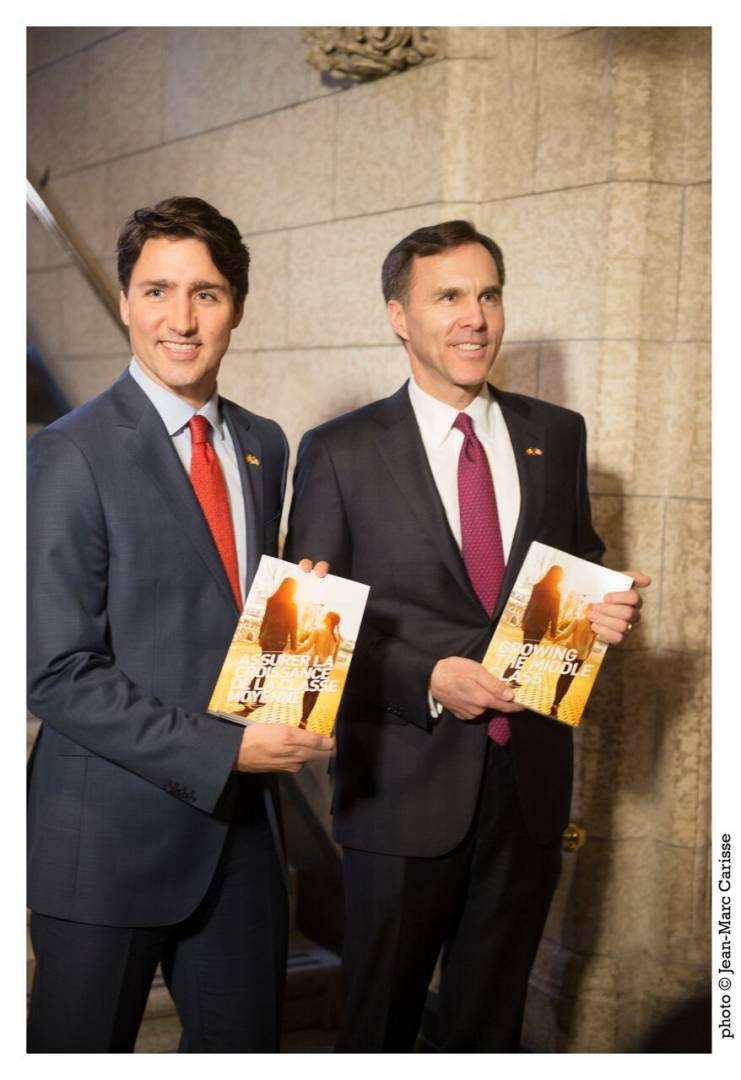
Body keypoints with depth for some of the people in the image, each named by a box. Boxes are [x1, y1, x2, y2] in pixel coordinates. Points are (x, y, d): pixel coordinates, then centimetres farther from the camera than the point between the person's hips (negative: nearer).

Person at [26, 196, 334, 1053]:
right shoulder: (72, 454, -13)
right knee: (82, 1050, 11)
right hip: (114, 833, -5)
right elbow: (59, 676, -16)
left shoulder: (262, 446, 8)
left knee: (243, 1044, 16)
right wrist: (224, 751, -19)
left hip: (240, 821, 6)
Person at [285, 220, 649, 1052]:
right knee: (379, 1021, 13)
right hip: (405, 783, -3)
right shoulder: (339, 453, -5)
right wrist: (428, 679, -19)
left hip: (529, 778, 3)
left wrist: (602, 610, -7)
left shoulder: (556, 436, 6)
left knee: (490, 1021, 18)